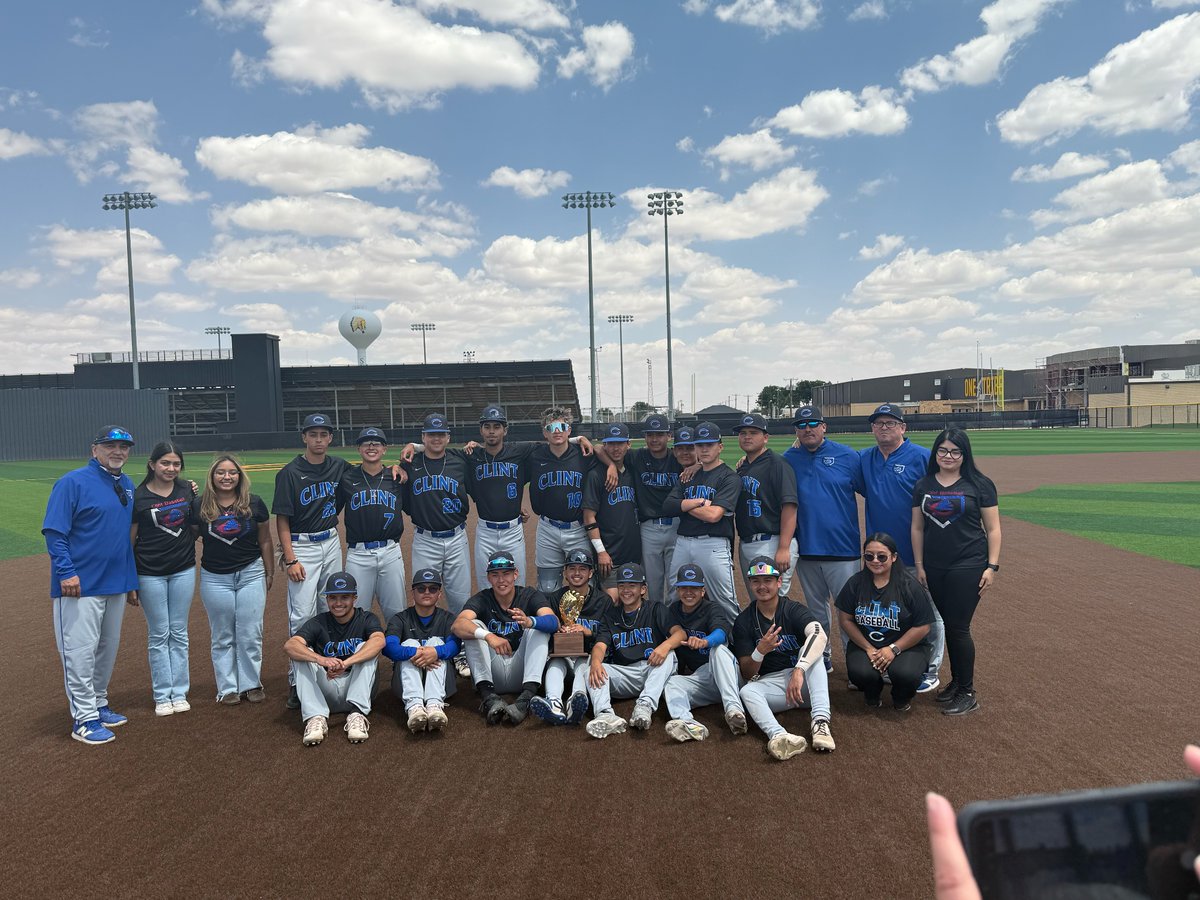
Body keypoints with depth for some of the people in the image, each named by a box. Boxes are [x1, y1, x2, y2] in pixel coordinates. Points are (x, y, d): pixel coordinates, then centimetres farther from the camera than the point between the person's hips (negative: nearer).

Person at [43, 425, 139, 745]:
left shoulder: (127, 486, 11)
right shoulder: (72, 482, -10)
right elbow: (54, 531, -13)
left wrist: (131, 578, 16)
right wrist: (66, 572, -21)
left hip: (116, 584, 7)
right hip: (80, 586, -7)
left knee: (108, 648, 16)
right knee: (81, 650, -3)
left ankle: (99, 704, 30)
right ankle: (84, 719, 5)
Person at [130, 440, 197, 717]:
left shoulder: (187, 490, 2)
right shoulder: (138, 496, -7)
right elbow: (130, 539, -3)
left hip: (183, 570, 3)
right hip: (150, 574, -3)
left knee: (179, 632, 10)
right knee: (158, 634, 5)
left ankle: (179, 693, 19)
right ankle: (162, 696, 15)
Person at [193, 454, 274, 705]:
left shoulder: (254, 503, -1)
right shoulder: (199, 505, -2)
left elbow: (265, 541, 6)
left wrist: (269, 573, 9)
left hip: (251, 574, 0)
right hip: (215, 578, 0)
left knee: (250, 634, 3)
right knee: (223, 637, 8)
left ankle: (251, 684, 17)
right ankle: (227, 688, 19)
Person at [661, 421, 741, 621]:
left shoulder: (729, 477, -3)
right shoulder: (688, 475, 17)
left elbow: (713, 514, -16)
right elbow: (667, 506, 4)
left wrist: (684, 504, -2)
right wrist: (699, 502, -9)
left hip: (713, 545, -6)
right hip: (683, 543, 6)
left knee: (725, 602, -3)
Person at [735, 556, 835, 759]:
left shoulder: (795, 610, -5)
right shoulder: (743, 621, 1)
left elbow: (819, 635, -29)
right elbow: (747, 674, -2)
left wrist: (799, 670, -44)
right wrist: (760, 651, -24)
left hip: (805, 684, -1)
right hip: (769, 685, 1)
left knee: (812, 651, -27)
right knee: (747, 691, -30)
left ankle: (820, 721, -41)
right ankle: (778, 735, -56)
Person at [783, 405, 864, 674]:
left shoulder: (847, 456, -2)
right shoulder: (788, 459, 5)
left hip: (842, 550, -3)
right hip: (806, 550, 3)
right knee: (816, 608, 16)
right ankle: (821, 658, 28)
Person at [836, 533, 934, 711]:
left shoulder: (909, 586, -11)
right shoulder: (855, 583, -3)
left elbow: (922, 627, -10)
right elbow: (845, 620, 1)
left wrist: (893, 649, -17)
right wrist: (868, 648, -9)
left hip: (907, 645, -1)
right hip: (864, 643, 2)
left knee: (905, 674, -33)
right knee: (860, 673, -29)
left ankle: (902, 698, 8)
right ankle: (872, 695, 11)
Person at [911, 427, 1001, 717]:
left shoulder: (979, 484, -2)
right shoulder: (923, 486, 7)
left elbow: (993, 529, -1)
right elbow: (917, 528, 10)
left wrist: (992, 566, -7)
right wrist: (919, 566, 7)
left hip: (968, 566, -4)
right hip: (934, 568, 4)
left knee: (958, 627, -4)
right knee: (947, 625, 11)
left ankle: (967, 693, 8)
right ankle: (956, 681, 26)